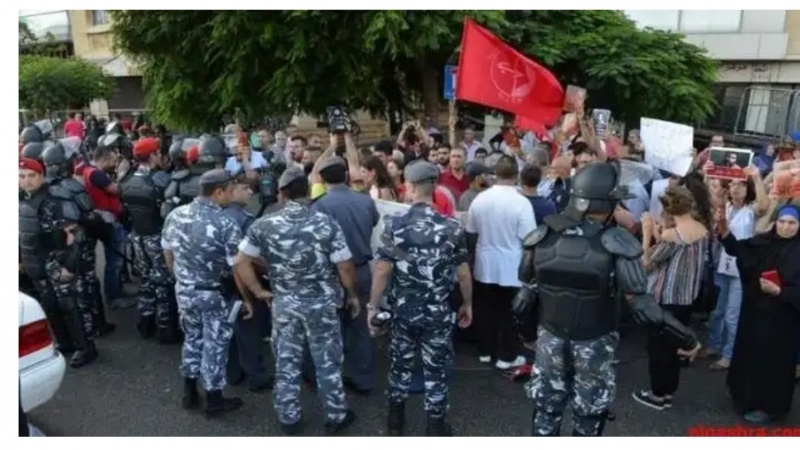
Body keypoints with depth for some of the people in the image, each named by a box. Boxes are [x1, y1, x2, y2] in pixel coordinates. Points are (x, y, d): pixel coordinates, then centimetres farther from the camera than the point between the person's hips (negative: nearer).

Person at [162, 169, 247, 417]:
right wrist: (247, 299, -7)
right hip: (214, 294, -6)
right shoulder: (226, 224, -22)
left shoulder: (175, 215, -2)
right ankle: (214, 401, 23)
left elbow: (167, 252, 9)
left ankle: (190, 393, 34)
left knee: (192, 338, 22)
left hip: (184, 290, 6)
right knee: (214, 344, 9)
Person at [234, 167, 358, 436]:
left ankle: (288, 418, 30)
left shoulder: (264, 225, -7)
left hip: (284, 304, 2)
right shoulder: (326, 223, -13)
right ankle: (336, 416, 28)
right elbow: (345, 267, -12)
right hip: (322, 304, -1)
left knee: (286, 363, 16)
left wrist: (259, 291, 6)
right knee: (328, 362, 13)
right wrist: (352, 295, 3)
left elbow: (241, 264, -4)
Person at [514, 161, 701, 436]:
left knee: (546, 408, 19)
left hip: (550, 338, 3)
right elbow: (642, 305, -21)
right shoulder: (616, 244, -19)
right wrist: (686, 338, -10)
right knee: (589, 415, 19)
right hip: (594, 344, -2)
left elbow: (527, 290, -1)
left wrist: (525, 325, 16)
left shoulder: (543, 236, -8)